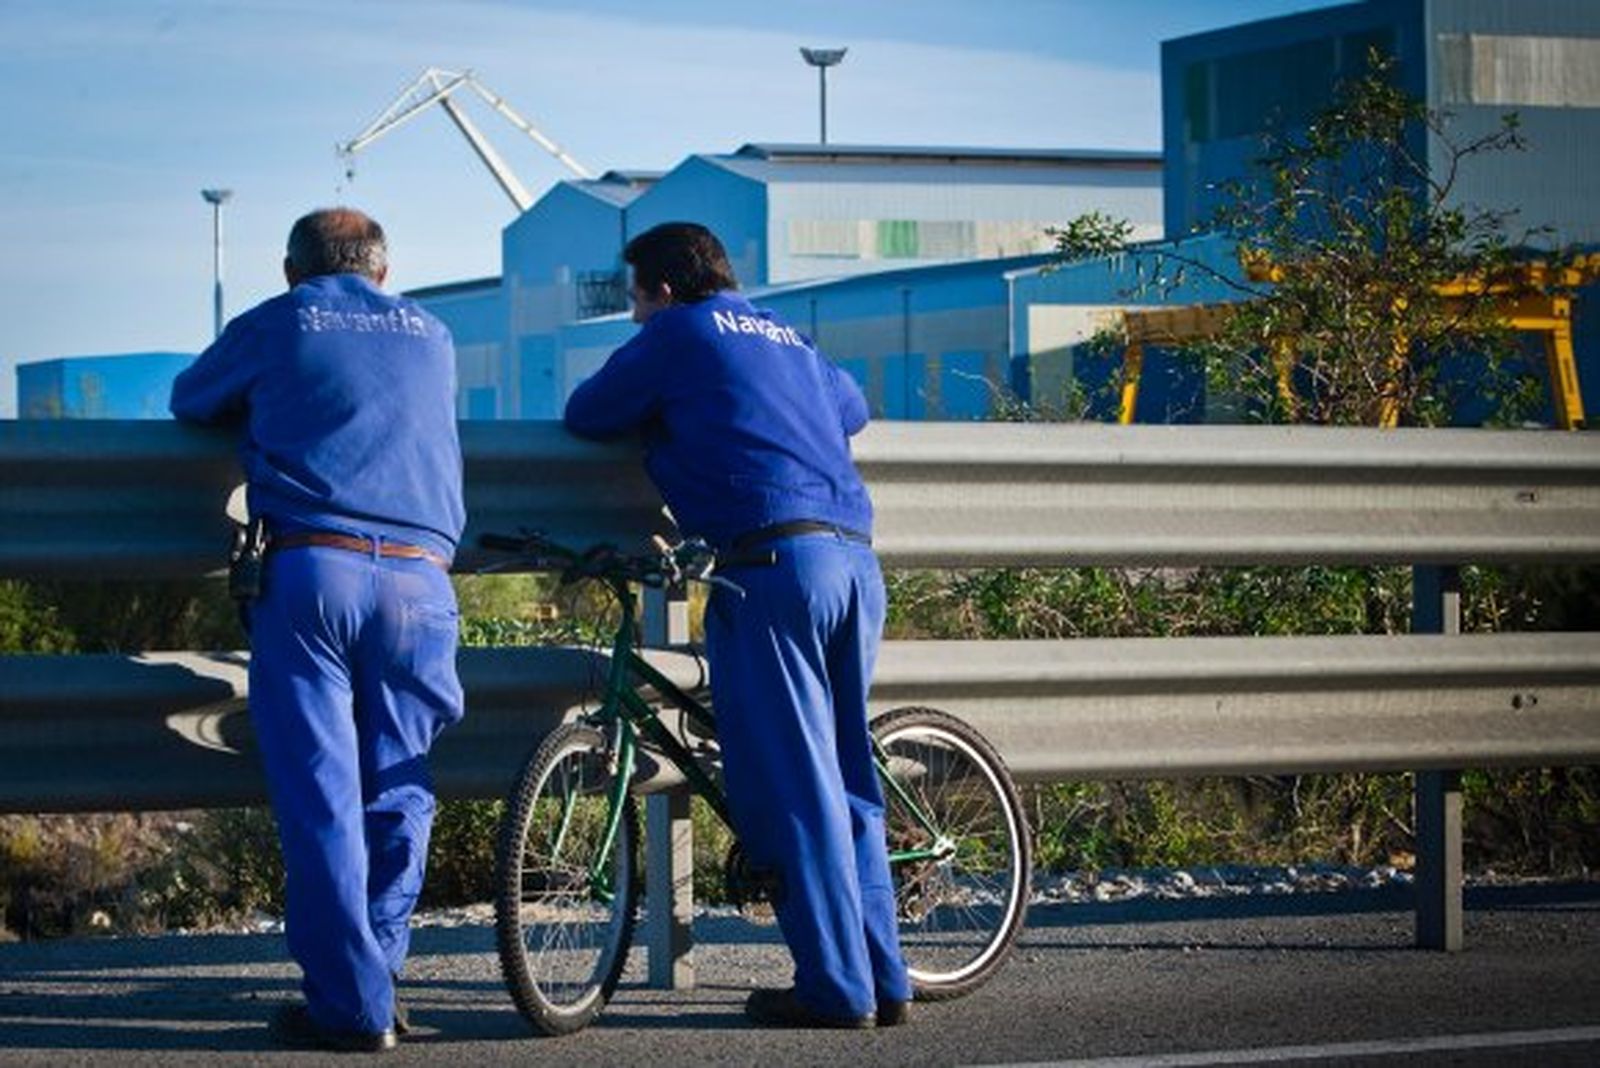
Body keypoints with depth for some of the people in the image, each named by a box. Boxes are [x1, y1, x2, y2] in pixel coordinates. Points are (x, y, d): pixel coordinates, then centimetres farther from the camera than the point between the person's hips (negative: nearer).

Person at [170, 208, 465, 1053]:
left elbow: (189, 400, 29)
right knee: (398, 789, 9)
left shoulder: (273, 326, 13)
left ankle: (351, 1004, -6)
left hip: (309, 571, -3)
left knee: (319, 793, -3)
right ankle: (376, 978, 7)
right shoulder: (431, 336, 22)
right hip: (418, 577, 3)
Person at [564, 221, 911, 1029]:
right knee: (847, 780, 13)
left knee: (790, 785, -5)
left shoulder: (678, 333, 7)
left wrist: (655, 414, 31)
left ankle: (836, 988, -6)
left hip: (771, 558, -7)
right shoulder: (787, 340, 27)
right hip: (856, 560, 7)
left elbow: (585, 416, 13)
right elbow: (852, 406, 45)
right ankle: (883, 980, 13)